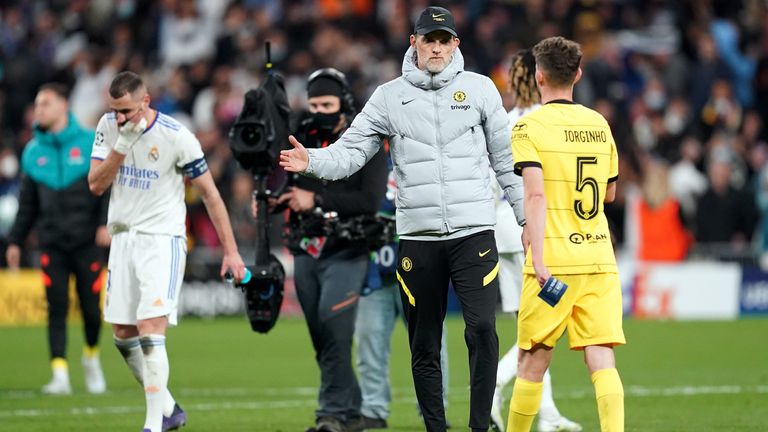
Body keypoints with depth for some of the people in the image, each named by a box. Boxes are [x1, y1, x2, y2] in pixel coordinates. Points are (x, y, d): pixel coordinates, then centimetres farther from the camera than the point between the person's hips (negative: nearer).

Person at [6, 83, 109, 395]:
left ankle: (92, 356, 28)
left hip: (86, 241, -2)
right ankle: (60, 375, -6)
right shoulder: (33, 152, 9)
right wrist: (15, 240, 13)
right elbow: (28, 203, 16)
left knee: (91, 308, 1)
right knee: (57, 309, -5)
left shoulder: (91, 144, -1)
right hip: (52, 244, 2)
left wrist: (106, 222, -15)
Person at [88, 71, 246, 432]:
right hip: (124, 237, 6)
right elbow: (96, 185, -4)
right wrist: (122, 145, -18)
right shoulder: (108, 127, -1)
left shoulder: (176, 137, -14)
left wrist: (231, 251, -8)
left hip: (163, 239, -6)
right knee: (122, 333, 8)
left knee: (150, 328, -18)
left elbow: (209, 194, -7)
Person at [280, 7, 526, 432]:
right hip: (417, 237, 1)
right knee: (423, 346, 5)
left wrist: (528, 217, 9)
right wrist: (312, 161, -19)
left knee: (482, 329, -16)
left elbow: (506, 158, 10)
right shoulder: (389, 97, 6)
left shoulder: (479, 88, 6)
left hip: (473, 233, -1)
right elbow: (350, 152, 1)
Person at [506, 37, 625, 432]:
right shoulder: (599, 125, 11)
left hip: (553, 262, -4)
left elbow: (535, 195, -17)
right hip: (600, 258, 4)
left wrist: (538, 258, -23)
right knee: (602, 359, -3)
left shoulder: (530, 126, -6)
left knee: (532, 362, 7)